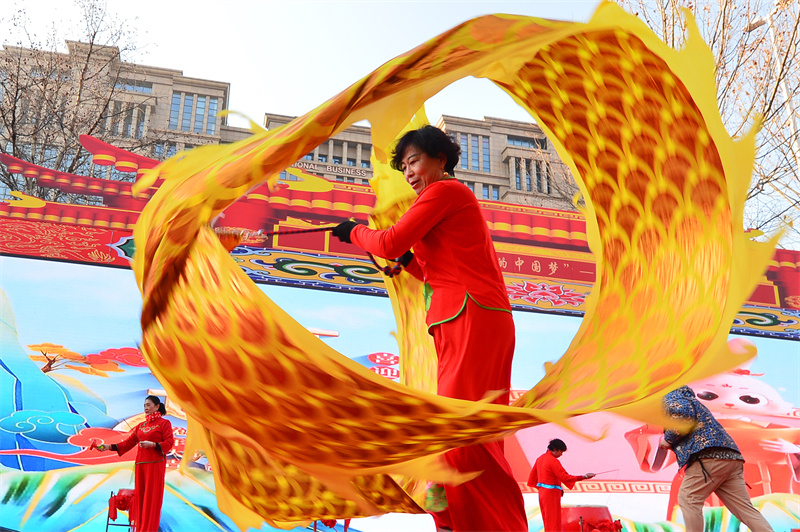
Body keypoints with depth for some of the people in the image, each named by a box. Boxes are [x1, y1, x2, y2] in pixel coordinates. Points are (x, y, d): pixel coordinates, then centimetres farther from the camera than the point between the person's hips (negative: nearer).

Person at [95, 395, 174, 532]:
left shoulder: (164, 423, 1)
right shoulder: (140, 426, 17)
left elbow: (169, 443, -7)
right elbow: (128, 442, 12)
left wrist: (152, 444, -19)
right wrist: (110, 447, 2)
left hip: (155, 463, -6)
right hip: (140, 463, 6)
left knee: (152, 496, -4)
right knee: (139, 494, 5)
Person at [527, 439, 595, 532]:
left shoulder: (540, 459, 10)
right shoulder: (553, 461, -17)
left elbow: (533, 474, 17)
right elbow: (565, 477, -21)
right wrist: (584, 477, -19)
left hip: (542, 492, 9)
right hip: (552, 494, -9)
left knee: (547, 521, 16)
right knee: (554, 522, -4)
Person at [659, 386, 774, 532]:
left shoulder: (671, 396, 8)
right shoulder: (688, 400, 35)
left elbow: (684, 415, -14)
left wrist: (667, 439, -2)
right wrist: (672, 444, 26)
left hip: (710, 457, -9)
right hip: (731, 457, 9)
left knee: (687, 498, -3)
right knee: (745, 508, 4)